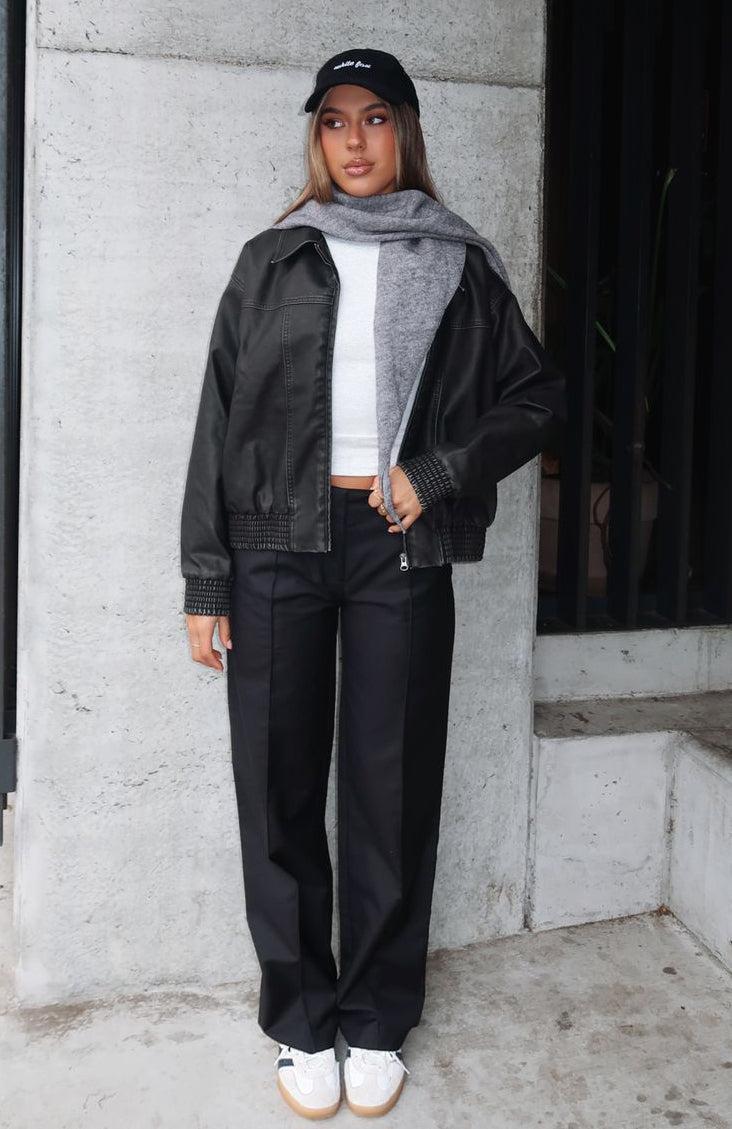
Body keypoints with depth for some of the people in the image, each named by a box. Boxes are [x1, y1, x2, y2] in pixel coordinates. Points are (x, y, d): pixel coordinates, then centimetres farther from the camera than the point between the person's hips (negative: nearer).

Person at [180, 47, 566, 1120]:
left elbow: (540, 396, 9)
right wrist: (206, 579, -1)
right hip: (280, 548, 1)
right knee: (280, 789, 4)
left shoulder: (459, 264, 8)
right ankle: (301, 1020, 20)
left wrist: (439, 475, -6)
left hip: (401, 551, 0)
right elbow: (219, 419, 5)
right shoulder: (273, 260, 8)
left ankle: (378, 1022, 22)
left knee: (393, 789, 5)